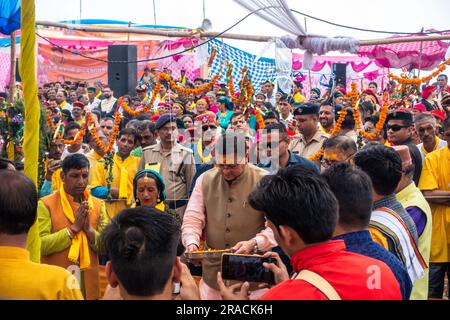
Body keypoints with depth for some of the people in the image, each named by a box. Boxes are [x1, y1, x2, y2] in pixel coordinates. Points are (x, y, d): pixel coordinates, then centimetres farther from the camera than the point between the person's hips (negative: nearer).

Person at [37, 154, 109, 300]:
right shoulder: (46, 204, -7)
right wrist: (74, 228, -18)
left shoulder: (98, 205, 4)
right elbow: (41, 246, -17)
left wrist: (89, 229, -15)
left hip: (89, 284, 4)